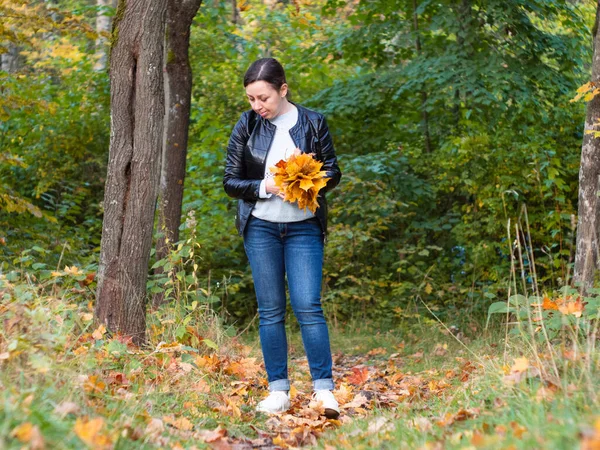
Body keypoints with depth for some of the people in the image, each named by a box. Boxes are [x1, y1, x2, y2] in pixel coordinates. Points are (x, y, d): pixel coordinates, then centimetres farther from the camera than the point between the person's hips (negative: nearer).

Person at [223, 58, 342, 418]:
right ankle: (278, 392, 9)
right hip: (261, 228, 2)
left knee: (308, 307, -10)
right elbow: (231, 181, 2)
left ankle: (325, 389, -6)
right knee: (271, 310, 3)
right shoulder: (246, 127, 0)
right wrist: (266, 186, -15)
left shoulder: (314, 123, -1)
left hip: (304, 228, -1)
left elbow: (333, 172, 4)